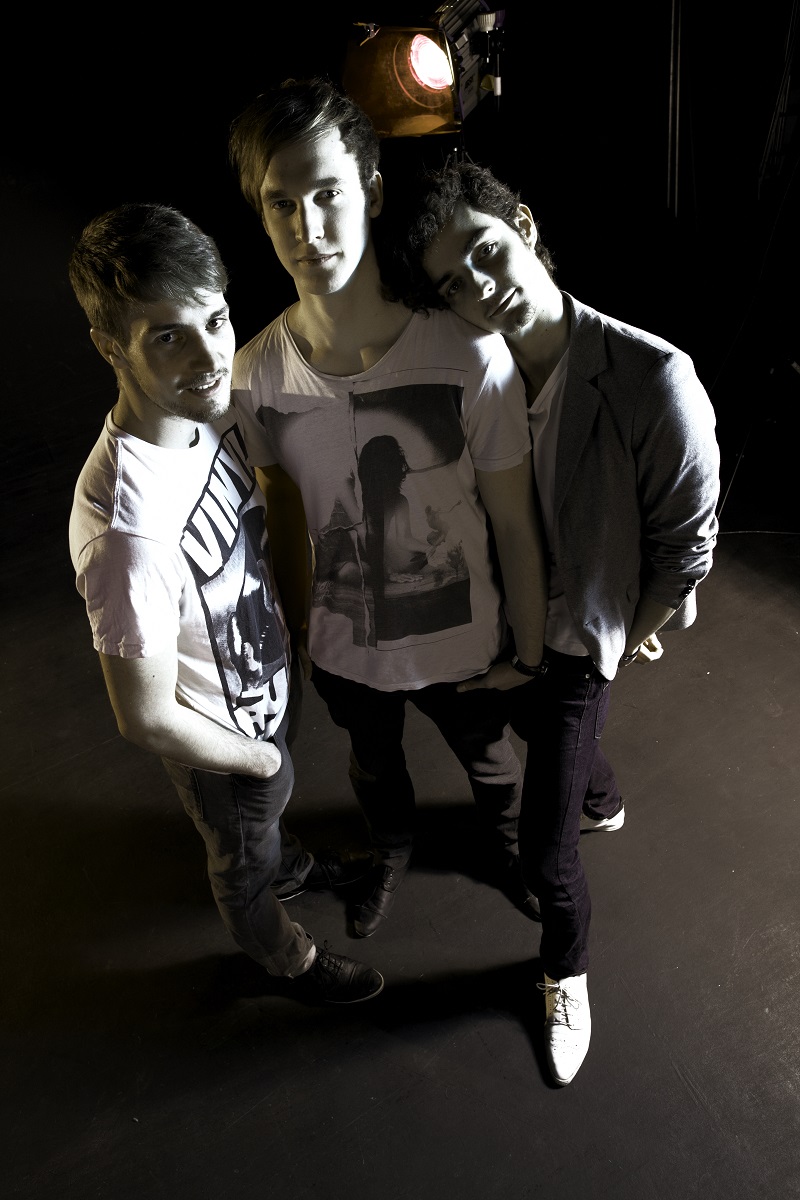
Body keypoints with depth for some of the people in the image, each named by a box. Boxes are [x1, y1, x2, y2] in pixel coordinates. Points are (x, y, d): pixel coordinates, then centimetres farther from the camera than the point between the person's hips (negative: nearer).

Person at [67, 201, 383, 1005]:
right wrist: (258, 758, -14)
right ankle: (286, 955, 58)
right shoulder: (129, 527, -42)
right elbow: (146, 718, -30)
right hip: (221, 734, -6)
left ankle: (289, 865, 69)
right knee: (244, 856, 26)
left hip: (266, 677, 6)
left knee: (267, 810, 36)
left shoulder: (207, 410, -17)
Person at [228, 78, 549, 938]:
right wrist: (297, 631, 9)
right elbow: (285, 513, -2)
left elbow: (514, 526, -15)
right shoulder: (256, 372, -18)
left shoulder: (472, 358, -28)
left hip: (461, 643, -2)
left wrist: (530, 654, -6)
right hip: (343, 647, 2)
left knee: (489, 761, 28)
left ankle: (504, 840, 65)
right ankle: (392, 848, 66)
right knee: (373, 767, 31)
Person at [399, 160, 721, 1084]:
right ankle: (601, 802, 69)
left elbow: (686, 542, -16)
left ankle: (566, 966, 37)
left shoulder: (653, 379, -29)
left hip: (582, 642, -5)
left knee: (543, 853, 2)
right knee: (538, 731, 33)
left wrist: (632, 639, -4)